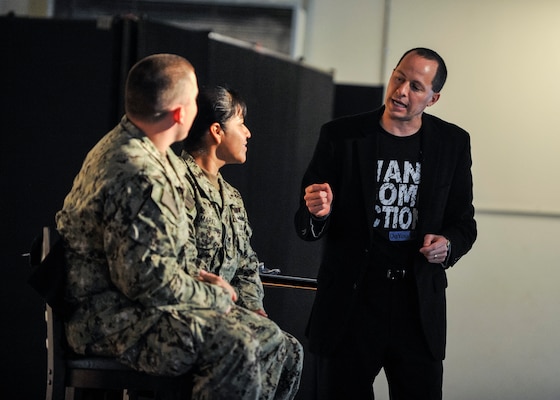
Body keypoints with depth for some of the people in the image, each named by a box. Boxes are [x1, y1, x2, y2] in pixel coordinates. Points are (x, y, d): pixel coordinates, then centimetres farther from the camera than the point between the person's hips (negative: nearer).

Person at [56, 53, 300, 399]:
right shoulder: (136, 176, -23)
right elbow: (147, 279, -26)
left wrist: (196, 279, 9)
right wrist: (215, 296, -11)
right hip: (111, 317, -11)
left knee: (270, 341, 3)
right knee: (234, 346, -30)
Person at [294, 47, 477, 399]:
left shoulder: (452, 143, 5)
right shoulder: (341, 136, -1)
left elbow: (464, 224, 12)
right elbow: (306, 228, 1)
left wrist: (448, 245, -10)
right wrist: (318, 214, -22)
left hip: (420, 306, 2)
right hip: (351, 302, -1)